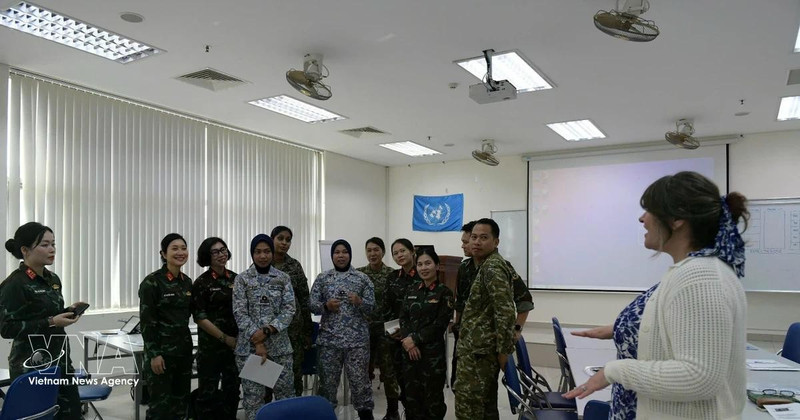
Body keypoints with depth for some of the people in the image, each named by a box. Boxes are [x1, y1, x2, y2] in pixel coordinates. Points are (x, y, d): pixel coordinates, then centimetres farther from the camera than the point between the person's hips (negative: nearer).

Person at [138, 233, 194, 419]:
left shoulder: (187, 282, 8)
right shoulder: (152, 282, -12)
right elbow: (146, 322, -14)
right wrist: (154, 354, -17)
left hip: (183, 348, 7)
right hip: (161, 350, -6)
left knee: (181, 401, 12)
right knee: (161, 404, -1)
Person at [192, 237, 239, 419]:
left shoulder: (235, 278, 6)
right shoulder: (202, 282, -8)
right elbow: (200, 317, -11)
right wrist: (225, 338, -13)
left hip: (236, 342, 5)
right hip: (211, 344, -4)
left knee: (233, 388, 12)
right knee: (208, 390, 3)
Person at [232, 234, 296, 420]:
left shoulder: (283, 278, 4)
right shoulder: (242, 279, 0)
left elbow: (289, 310, -2)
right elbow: (240, 313, -5)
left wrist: (267, 331, -15)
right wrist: (257, 343, -12)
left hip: (279, 345, 1)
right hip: (249, 345, -1)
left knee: (286, 391, 6)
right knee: (253, 395, 4)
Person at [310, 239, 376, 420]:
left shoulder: (362, 278, 3)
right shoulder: (322, 278, 5)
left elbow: (372, 306, 2)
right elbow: (312, 305, 4)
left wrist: (359, 301, -17)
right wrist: (326, 306, -15)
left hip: (357, 338, -1)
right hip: (329, 338, 1)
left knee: (359, 378, 1)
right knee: (328, 379, 7)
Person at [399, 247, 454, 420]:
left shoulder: (444, 292, -5)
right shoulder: (412, 290, 9)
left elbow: (440, 324, -12)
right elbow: (403, 318, 6)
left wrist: (415, 339, -14)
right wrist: (408, 342, -10)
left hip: (433, 352, -4)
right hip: (410, 351, 5)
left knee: (433, 398, 5)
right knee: (411, 396, 12)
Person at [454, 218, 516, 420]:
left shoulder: (492, 268, -16)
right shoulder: (489, 265, 15)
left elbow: (506, 312, -24)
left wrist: (504, 350, -21)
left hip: (479, 349, -10)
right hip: (481, 347, 10)